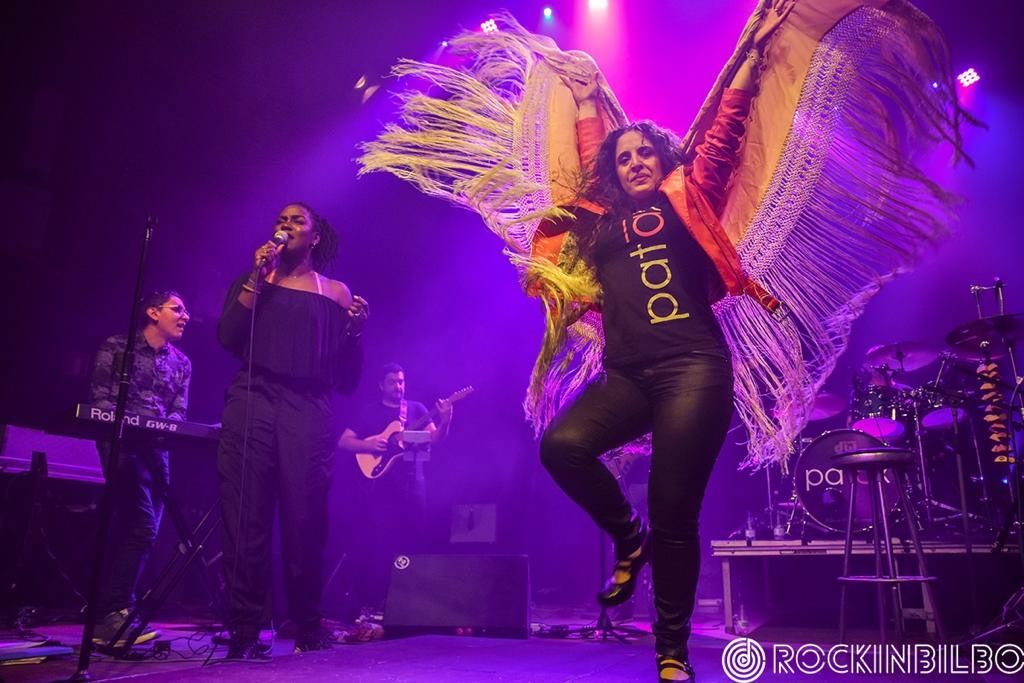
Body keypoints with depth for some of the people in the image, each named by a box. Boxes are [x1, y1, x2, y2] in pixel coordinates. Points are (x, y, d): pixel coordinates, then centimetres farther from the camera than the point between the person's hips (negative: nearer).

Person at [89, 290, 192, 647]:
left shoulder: (182, 363, 17)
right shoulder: (116, 347, 3)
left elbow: (180, 411, 10)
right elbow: (99, 397, -4)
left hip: (157, 447, 6)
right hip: (121, 442, -6)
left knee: (129, 528, 6)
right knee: (142, 526, -19)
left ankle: (106, 614, 15)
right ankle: (113, 613, -12)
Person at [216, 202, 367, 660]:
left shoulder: (335, 292, 13)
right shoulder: (252, 280, 18)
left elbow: (347, 376, 10)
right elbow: (226, 338, 0)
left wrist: (355, 329, -8)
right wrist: (257, 279, -3)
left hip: (310, 411, -1)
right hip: (252, 404, 1)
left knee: (305, 520, -4)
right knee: (246, 518, -3)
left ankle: (308, 629, 8)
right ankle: (244, 632, 4)